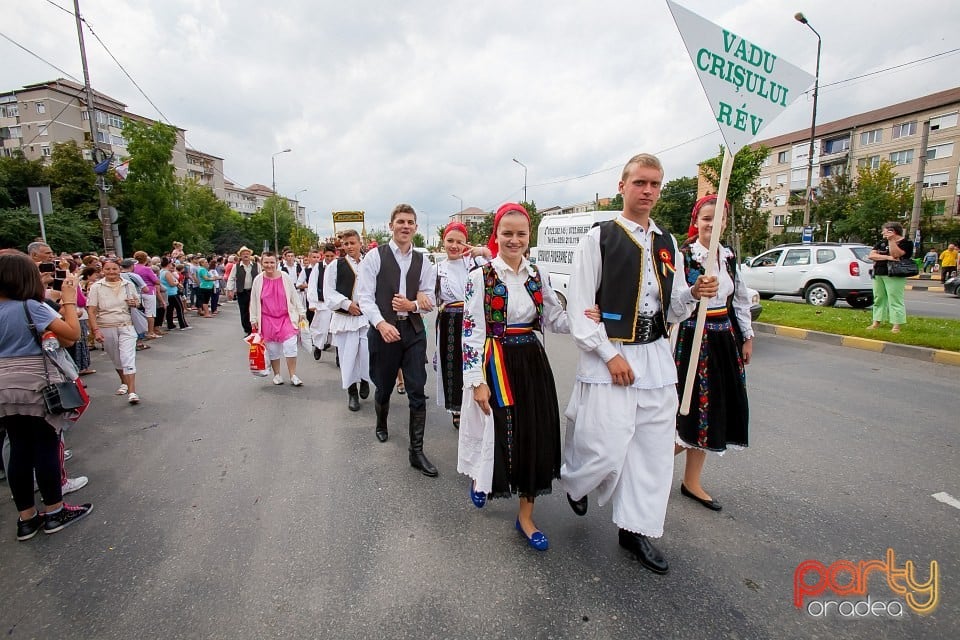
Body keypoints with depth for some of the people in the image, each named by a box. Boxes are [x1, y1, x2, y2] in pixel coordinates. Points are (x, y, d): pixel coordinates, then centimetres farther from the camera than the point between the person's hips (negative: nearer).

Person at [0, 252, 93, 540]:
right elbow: (72, 334, -17)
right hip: (37, 387, -7)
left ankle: (26, 518, 21)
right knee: (46, 449, 4)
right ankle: (55, 512, 16)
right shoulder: (31, 306, -15)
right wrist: (69, 299, -9)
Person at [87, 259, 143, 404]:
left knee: (128, 358, -10)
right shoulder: (96, 287, -3)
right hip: (106, 328, 1)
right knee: (116, 359, 15)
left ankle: (132, 392, -13)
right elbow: (91, 311, -5)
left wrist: (135, 304, -10)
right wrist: (96, 330, -14)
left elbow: (138, 301, 15)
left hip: (126, 327, -1)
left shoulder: (129, 285, 1)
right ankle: (124, 382, 36)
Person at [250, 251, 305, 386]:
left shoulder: (285, 277, -5)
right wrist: (253, 320, 7)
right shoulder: (258, 280, -2)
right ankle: (276, 375, 25)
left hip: (286, 317, -1)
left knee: (290, 345, -8)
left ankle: (293, 376, 3)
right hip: (267, 319, 1)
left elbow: (294, 296, 3)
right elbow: (253, 301, 5)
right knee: (272, 348, 9)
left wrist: (300, 312, 3)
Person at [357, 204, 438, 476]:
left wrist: (413, 305, -12)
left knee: (417, 393, 0)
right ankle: (381, 423, 48)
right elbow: (366, 297, -9)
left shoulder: (422, 262, 7)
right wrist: (381, 324, -23)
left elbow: (429, 301, 9)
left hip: (414, 331, 2)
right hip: (383, 330, -2)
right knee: (384, 388, 16)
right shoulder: (375, 256, -3)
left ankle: (416, 451, 10)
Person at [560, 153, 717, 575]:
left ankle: (636, 529, 28)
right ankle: (575, 482, 33)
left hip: (656, 357, 6)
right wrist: (610, 355, -14)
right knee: (607, 450, -3)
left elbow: (672, 311, 16)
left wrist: (693, 294, -5)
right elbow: (579, 307, -10)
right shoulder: (599, 239, -6)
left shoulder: (668, 245, 12)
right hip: (608, 357, -6)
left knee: (654, 448, 10)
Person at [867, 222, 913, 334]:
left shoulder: (906, 243, 0)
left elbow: (895, 254, -16)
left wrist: (891, 240, -15)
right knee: (878, 299, 8)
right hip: (878, 275, 6)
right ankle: (876, 323, 14)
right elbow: (871, 255, 2)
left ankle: (896, 326, -7)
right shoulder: (881, 243, 16)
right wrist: (887, 257, -12)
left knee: (895, 300, -8)